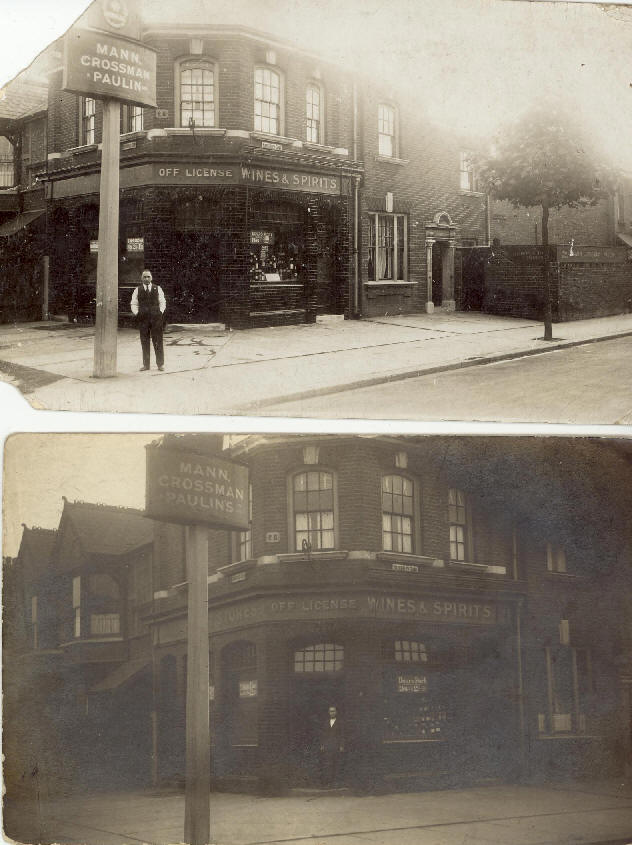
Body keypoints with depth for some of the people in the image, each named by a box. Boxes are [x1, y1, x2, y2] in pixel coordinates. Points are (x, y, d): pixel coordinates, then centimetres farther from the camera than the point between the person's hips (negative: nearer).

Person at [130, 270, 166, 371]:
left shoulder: (157, 289, 10)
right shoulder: (137, 290, 10)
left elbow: (162, 302, 11)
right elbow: (133, 304, 11)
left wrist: (160, 312, -1)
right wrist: (136, 313, -3)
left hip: (156, 317, -1)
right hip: (143, 317, 1)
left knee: (158, 341, -2)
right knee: (144, 342, 2)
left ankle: (160, 364, 3)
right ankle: (145, 364, 8)